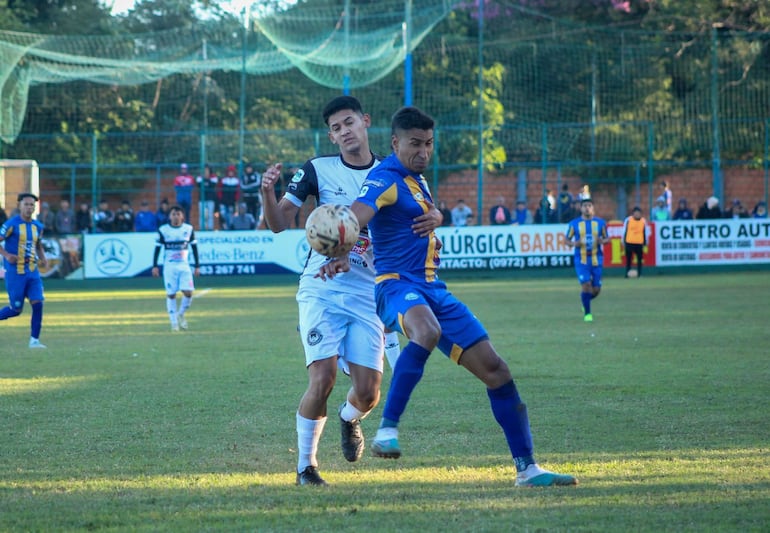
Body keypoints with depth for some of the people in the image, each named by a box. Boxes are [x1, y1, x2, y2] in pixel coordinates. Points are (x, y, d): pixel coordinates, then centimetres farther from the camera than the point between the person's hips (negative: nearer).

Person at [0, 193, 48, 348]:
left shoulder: (38, 226, 10)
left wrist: (43, 258, 7)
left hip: (32, 272, 5)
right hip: (15, 273, -5)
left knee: (38, 303, -8)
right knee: (16, 309, -3)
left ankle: (34, 340, 0)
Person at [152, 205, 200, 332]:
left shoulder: (189, 229, 3)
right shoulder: (163, 230, -1)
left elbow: (194, 248, 9)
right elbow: (157, 248, 2)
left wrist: (197, 266, 8)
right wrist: (155, 266, -3)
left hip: (184, 266, 1)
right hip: (169, 266, -1)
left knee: (188, 292, -11)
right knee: (171, 294, -2)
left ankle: (181, 314, 15)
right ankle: (174, 322, 8)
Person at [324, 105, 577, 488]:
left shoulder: (416, 182, 18)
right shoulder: (385, 179, -10)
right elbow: (354, 221, -30)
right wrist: (341, 256, -48)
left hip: (431, 288, 9)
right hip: (396, 284, -9)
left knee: (494, 369, 2)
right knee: (427, 332, -43)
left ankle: (526, 468, 8)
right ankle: (387, 429, -37)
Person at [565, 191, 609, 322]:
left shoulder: (600, 223, 4)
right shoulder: (574, 223, 1)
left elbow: (606, 239, 12)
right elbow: (567, 240, 7)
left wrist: (602, 241, -11)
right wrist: (574, 244, -15)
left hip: (596, 259, 2)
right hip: (581, 260, -2)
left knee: (596, 290, 3)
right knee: (585, 285, -14)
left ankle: (586, 301, 37)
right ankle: (587, 313, 1)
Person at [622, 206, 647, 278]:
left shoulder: (643, 221, 4)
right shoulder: (628, 220, -2)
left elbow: (645, 232, 12)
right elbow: (624, 231, 3)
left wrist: (645, 243, 11)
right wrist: (624, 241, 3)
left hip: (639, 243, 2)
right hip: (629, 243, -1)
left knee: (639, 259, 2)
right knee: (628, 259, 4)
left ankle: (639, 274, 6)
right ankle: (627, 274, 8)